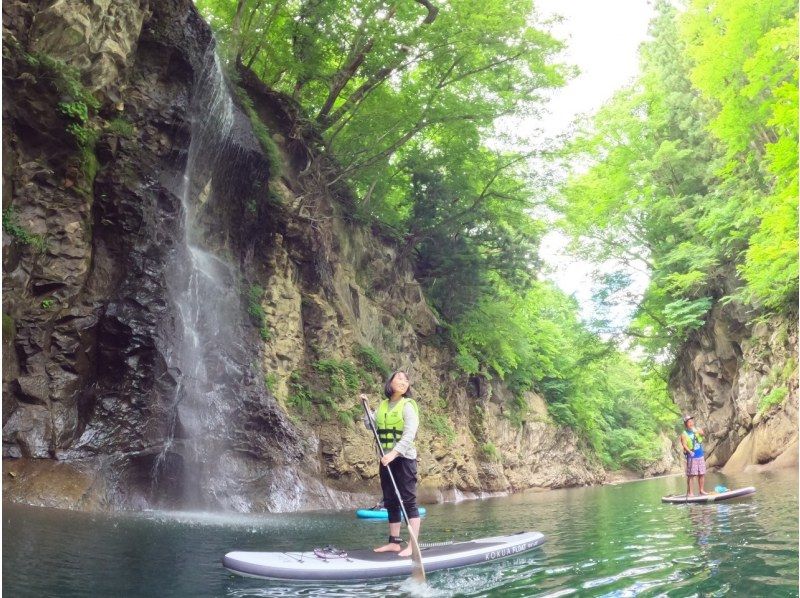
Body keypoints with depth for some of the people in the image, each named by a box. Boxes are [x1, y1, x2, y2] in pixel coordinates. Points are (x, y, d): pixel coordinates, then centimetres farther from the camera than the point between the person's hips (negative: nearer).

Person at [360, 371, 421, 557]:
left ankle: (413, 545, -6)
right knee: (390, 502, 11)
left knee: (408, 501, -7)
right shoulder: (383, 405, 11)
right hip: (386, 459, 7)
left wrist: (394, 453, -29)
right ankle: (394, 542, 20)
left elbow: (409, 434, -19)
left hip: (403, 458, -7)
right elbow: (371, 426, 16)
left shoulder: (408, 405, -9)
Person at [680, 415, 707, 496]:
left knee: (702, 474, 10)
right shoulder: (684, 434, -4)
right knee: (690, 475, -4)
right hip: (692, 457, -5)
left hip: (700, 455, 5)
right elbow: (684, 445, -15)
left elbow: (702, 433, -13)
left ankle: (701, 490, 23)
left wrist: (697, 431, -33)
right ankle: (689, 492, 0)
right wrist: (689, 451, -31)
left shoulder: (697, 430, 8)